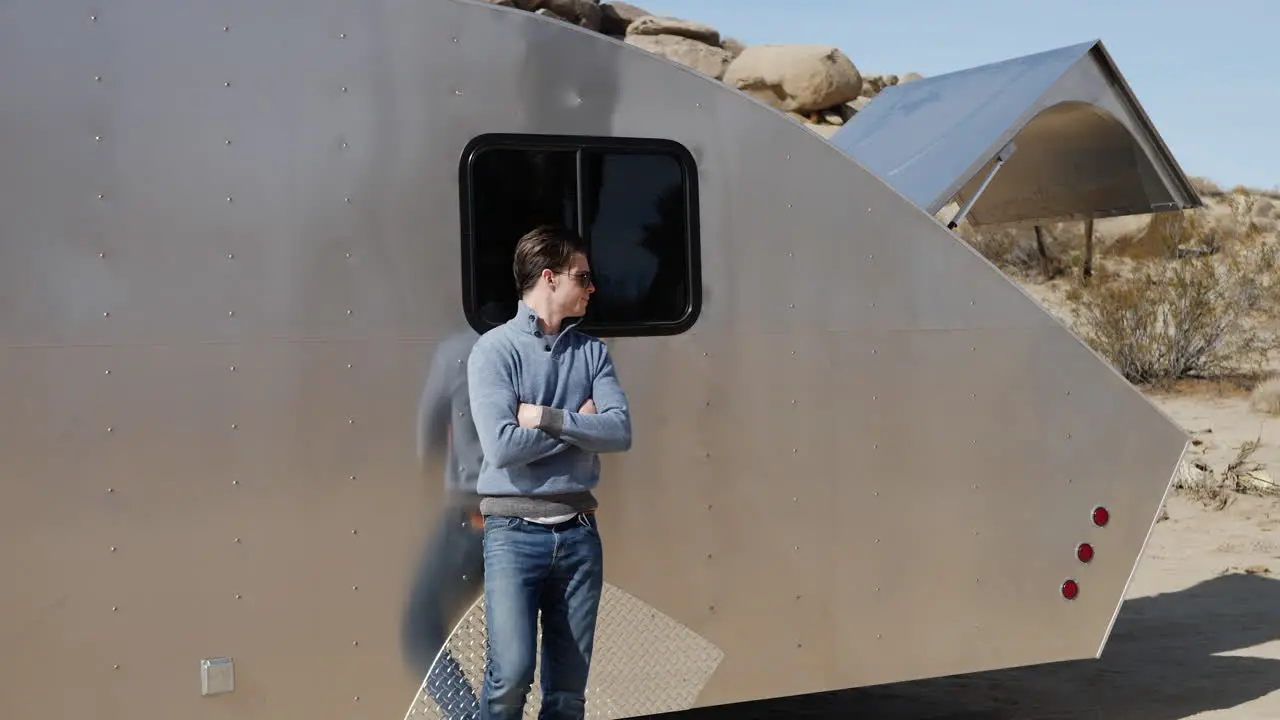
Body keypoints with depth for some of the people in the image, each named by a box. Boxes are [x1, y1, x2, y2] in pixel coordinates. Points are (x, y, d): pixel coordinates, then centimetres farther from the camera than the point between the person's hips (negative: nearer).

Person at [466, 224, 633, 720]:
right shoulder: (495, 349, -5)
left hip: (579, 531, 5)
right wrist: (578, 423, -6)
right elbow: (502, 447, -16)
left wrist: (546, 418, -14)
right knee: (511, 673, -14)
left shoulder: (592, 352, 10)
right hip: (515, 531, -4)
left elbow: (620, 433, -4)